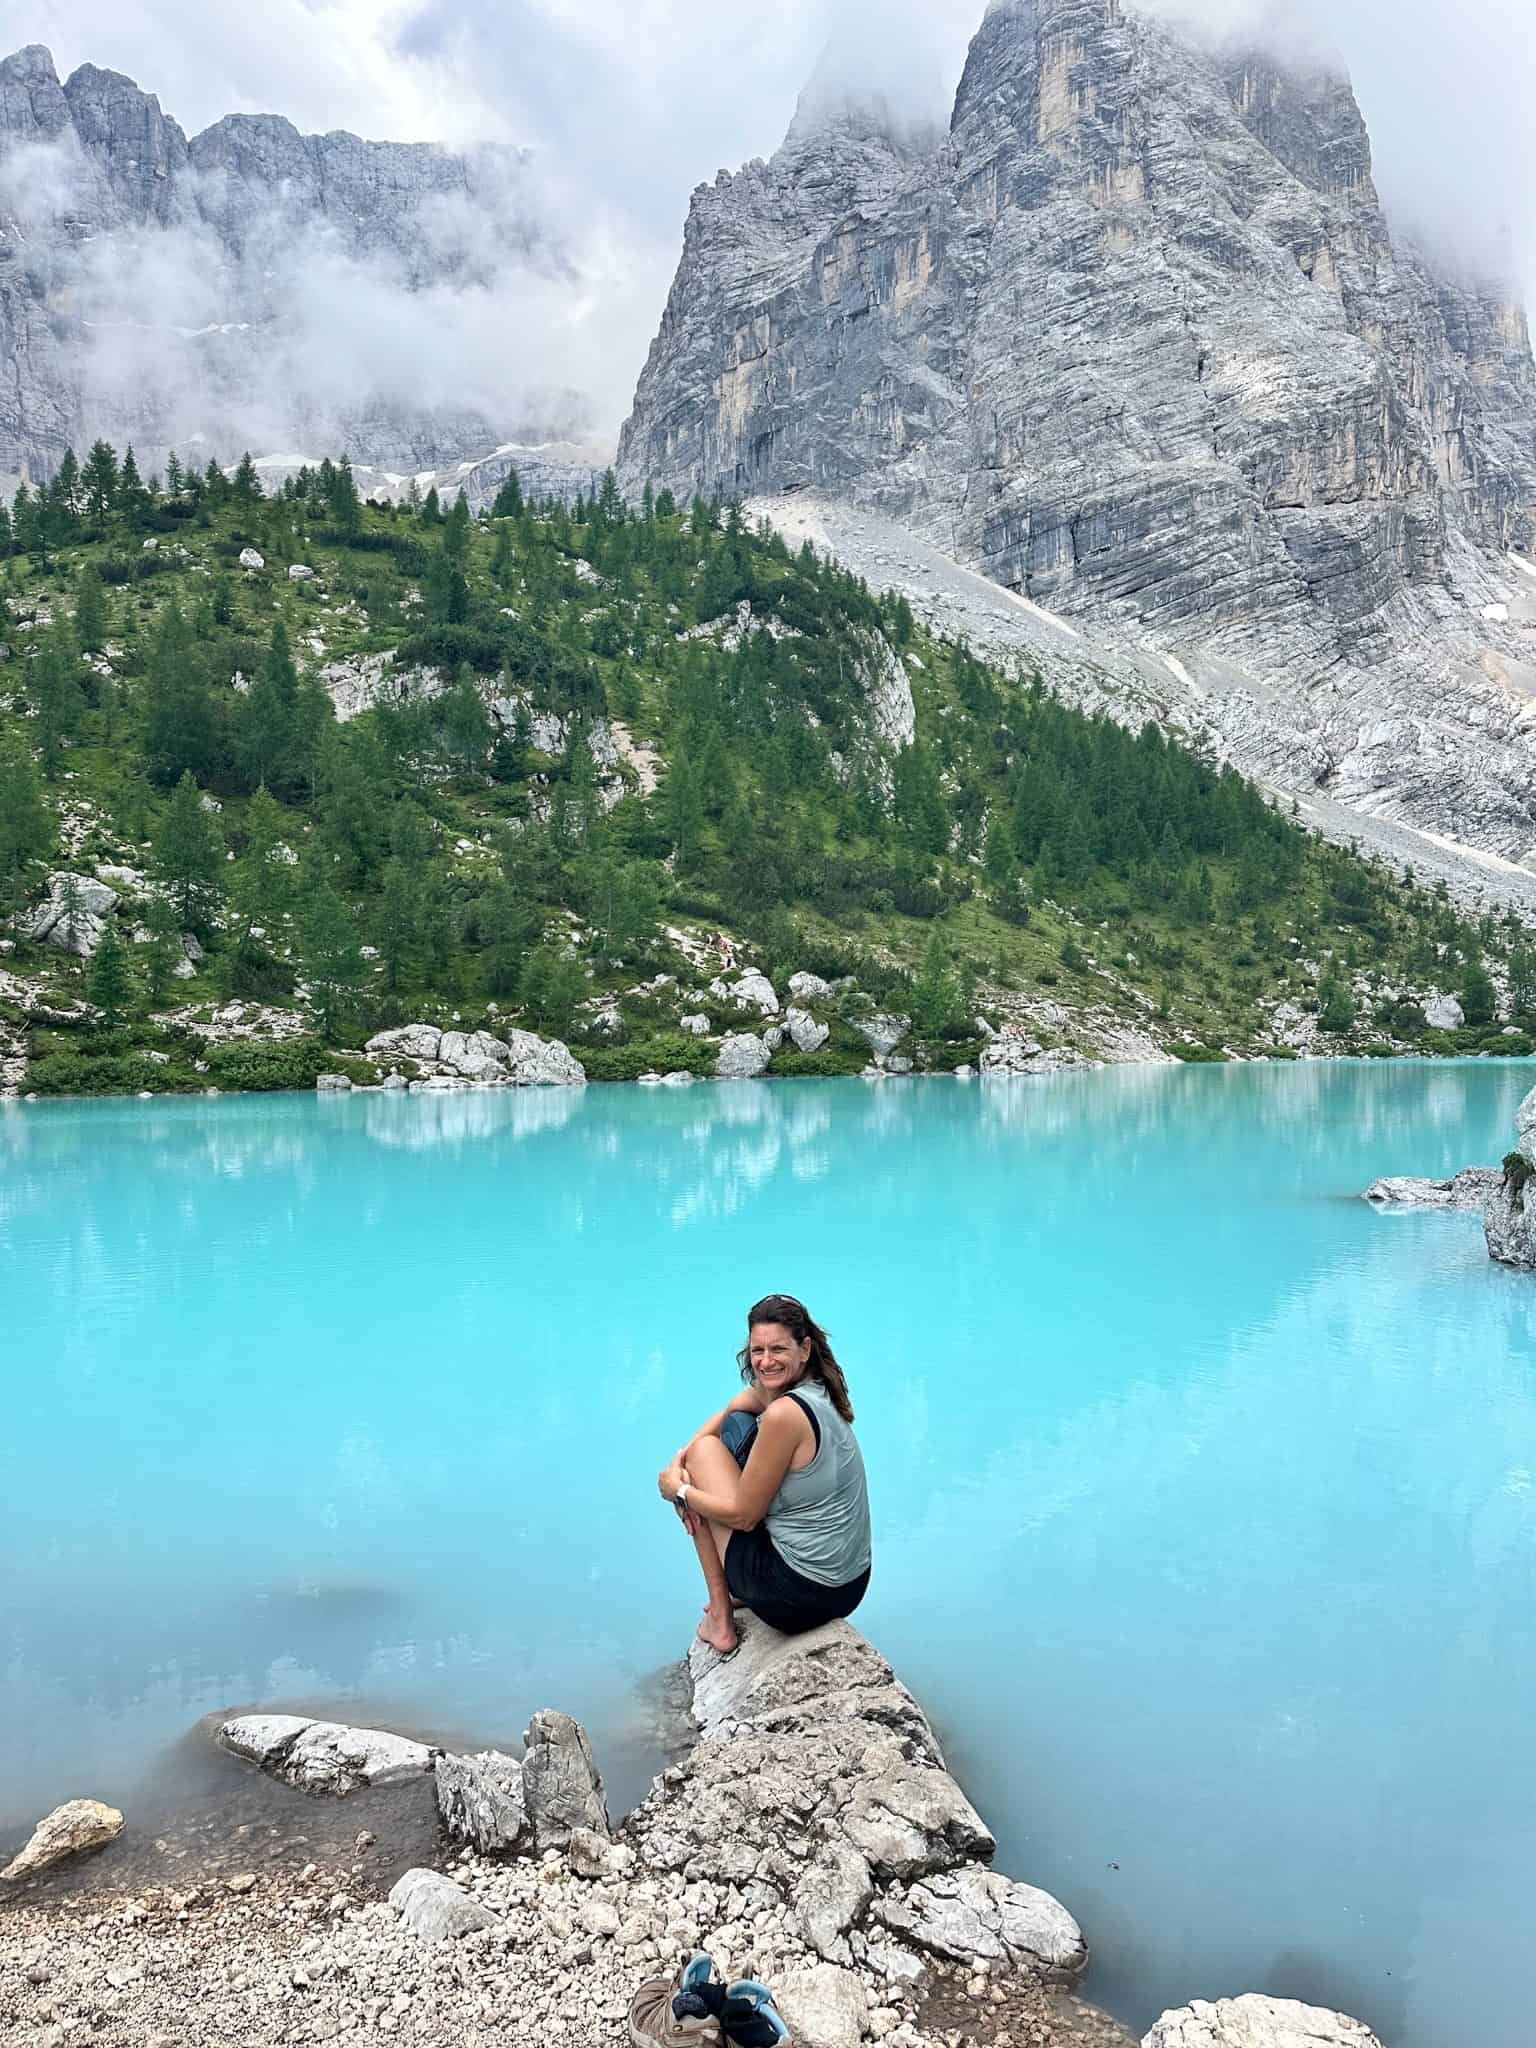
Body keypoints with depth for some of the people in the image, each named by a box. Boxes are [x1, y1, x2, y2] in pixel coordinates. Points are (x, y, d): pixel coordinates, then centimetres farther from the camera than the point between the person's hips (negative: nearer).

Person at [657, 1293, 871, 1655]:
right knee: (736, 1428, 17)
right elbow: (728, 1411, 18)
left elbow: (742, 1516, -15)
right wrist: (680, 1458, 4)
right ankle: (739, 1593, 26)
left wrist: (678, 1490, 0)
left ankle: (720, 1617, 12)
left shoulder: (784, 1414, -24)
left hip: (799, 1597, -8)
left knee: (704, 1449, 4)